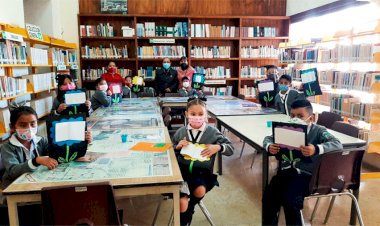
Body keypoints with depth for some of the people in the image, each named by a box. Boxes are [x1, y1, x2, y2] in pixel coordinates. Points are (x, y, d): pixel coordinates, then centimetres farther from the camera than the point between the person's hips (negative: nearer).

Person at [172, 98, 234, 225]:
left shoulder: (212, 132, -2)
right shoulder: (180, 132, 3)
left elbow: (231, 149, 2)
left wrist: (218, 147, -18)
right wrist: (177, 147, -8)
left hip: (201, 171, 0)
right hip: (182, 169, 1)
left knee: (200, 191, -30)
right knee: (182, 204, -18)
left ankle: (189, 210, 7)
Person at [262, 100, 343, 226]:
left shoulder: (318, 131, 1)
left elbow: (338, 144, -13)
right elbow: (268, 138, 20)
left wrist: (316, 149, -32)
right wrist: (269, 146, -5)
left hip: (305, 173, -4)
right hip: (286, 170, 4)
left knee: (290, 200, -26)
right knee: (268, 197, -16)